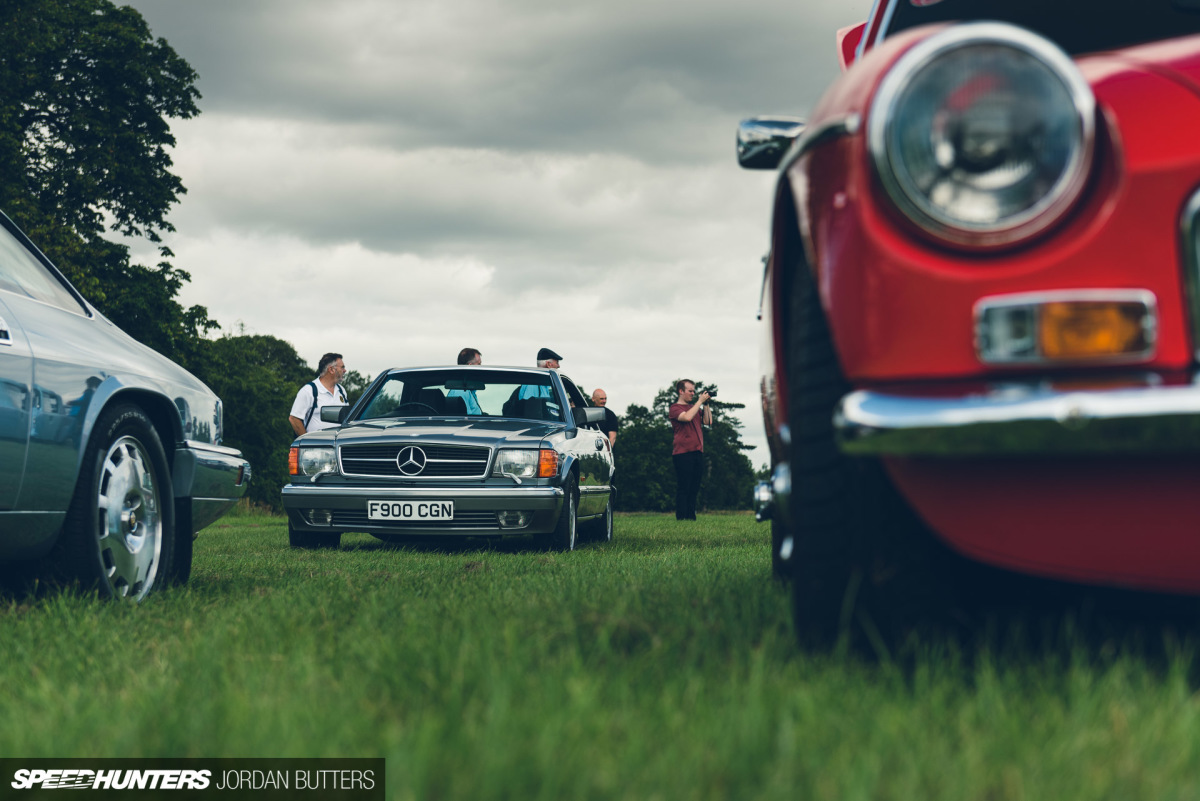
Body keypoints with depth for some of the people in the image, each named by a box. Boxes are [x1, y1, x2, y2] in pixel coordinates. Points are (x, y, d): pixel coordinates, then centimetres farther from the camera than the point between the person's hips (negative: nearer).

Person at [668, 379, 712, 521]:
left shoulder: (694, 407, 20)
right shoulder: (675, 408, -2)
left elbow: (708, 421, 15)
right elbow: (687, 417, -21)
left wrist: (706, 405, 5)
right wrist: (700, 401, -13)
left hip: (697, 451, 7)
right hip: (683, 452, -7)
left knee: (694, 488, 8)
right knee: (683, 488, -8)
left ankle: (691, 517, 12)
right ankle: (681, 518, -6)